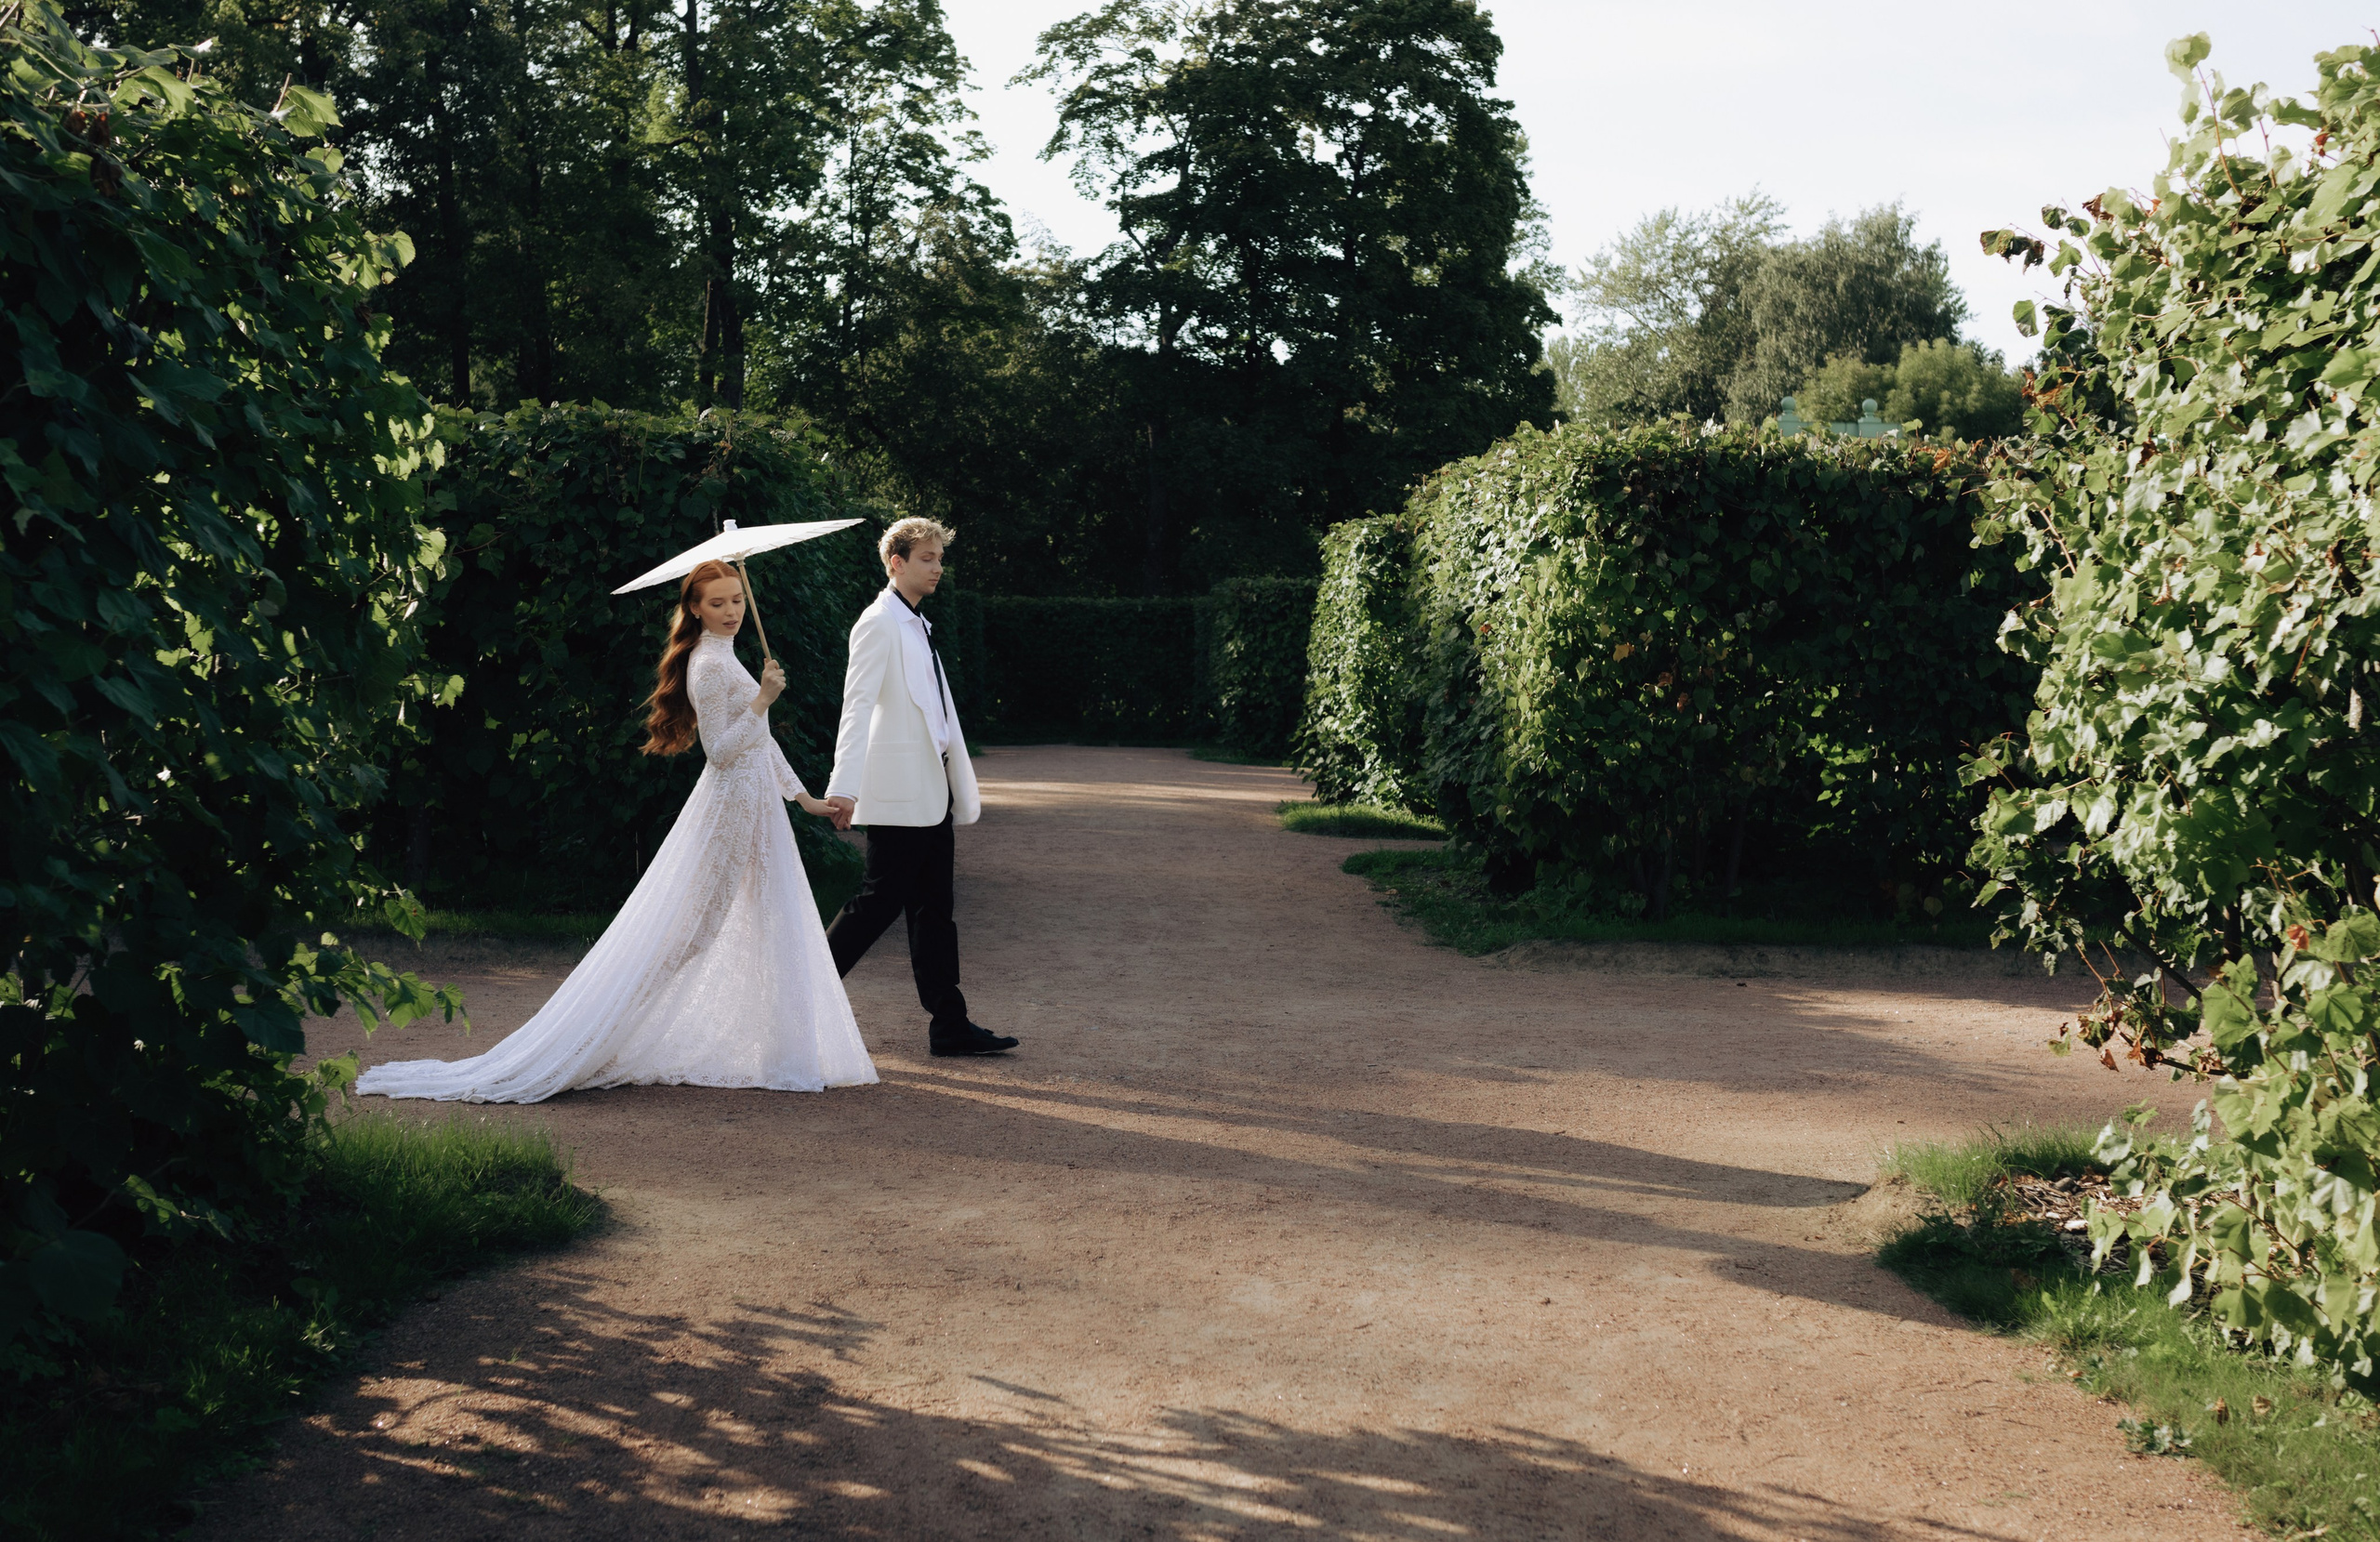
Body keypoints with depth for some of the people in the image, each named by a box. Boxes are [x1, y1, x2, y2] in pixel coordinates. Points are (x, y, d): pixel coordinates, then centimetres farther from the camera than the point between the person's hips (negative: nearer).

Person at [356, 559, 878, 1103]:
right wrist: (761, 701, -29)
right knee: (675, 935, -6)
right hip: (730, 809, -10)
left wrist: (803, 796, 23)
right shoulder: (709, 665, -15)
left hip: (751, 810, 10)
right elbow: (721, 750, -20)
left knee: (770, 932, 9)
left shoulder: (723, 659, 15)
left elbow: (760, 740, 21)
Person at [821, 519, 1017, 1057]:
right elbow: (857, 705, -19)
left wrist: (960, 795, 21)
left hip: (932, 793, 9)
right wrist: (845, 786, -29)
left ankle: (950, 1026, 11)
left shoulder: (918, 627, 19)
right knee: (878, 902, -6)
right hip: (899, 795, -9)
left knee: (934, 910, 9)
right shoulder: (879, 623, -9)